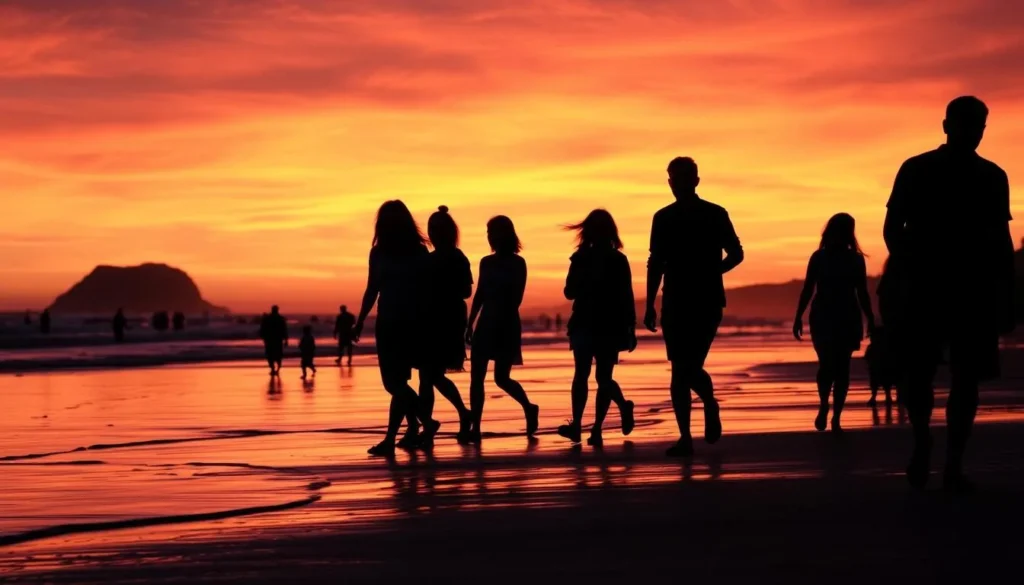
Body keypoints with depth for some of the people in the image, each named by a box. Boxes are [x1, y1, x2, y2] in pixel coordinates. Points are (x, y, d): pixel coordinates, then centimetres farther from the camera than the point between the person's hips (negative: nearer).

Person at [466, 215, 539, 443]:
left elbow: (516, 299, -10)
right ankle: (475, 428, 1)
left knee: (501, 378, -3)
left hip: (507, 325, -5)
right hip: (486, 324, 5)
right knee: (476, 377, -1)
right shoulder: (487, 262, 9)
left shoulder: (517, 263, -6)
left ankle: (529, 408, 23)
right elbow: (479, 295, 14)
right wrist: (470, 324, 11)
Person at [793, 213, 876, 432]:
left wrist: (870, 320, 4)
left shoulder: (856, 259, 5)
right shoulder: (819, 257, 1)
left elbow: (862, 293, 9)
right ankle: (823, 406, 10)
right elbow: (807, 290, 3)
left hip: (848, 319, 2)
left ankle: (836, 418, 3)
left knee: (841, 367, 0)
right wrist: (798, 317, -3)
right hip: (823, 318, -2)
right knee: (828, 364, -13)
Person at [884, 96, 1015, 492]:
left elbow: (1001, 241, 10)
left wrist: (1007, 299, 5)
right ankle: (922, 444, 19)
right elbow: (894, 228, 3)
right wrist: (910, 267, -12)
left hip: (976, 292, 2)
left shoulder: (992, 177, 9)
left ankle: (954, 466, 2)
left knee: (965, 378, -2)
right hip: (925, 290, -2)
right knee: (918, 374, -5)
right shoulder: (916, 171, 3)